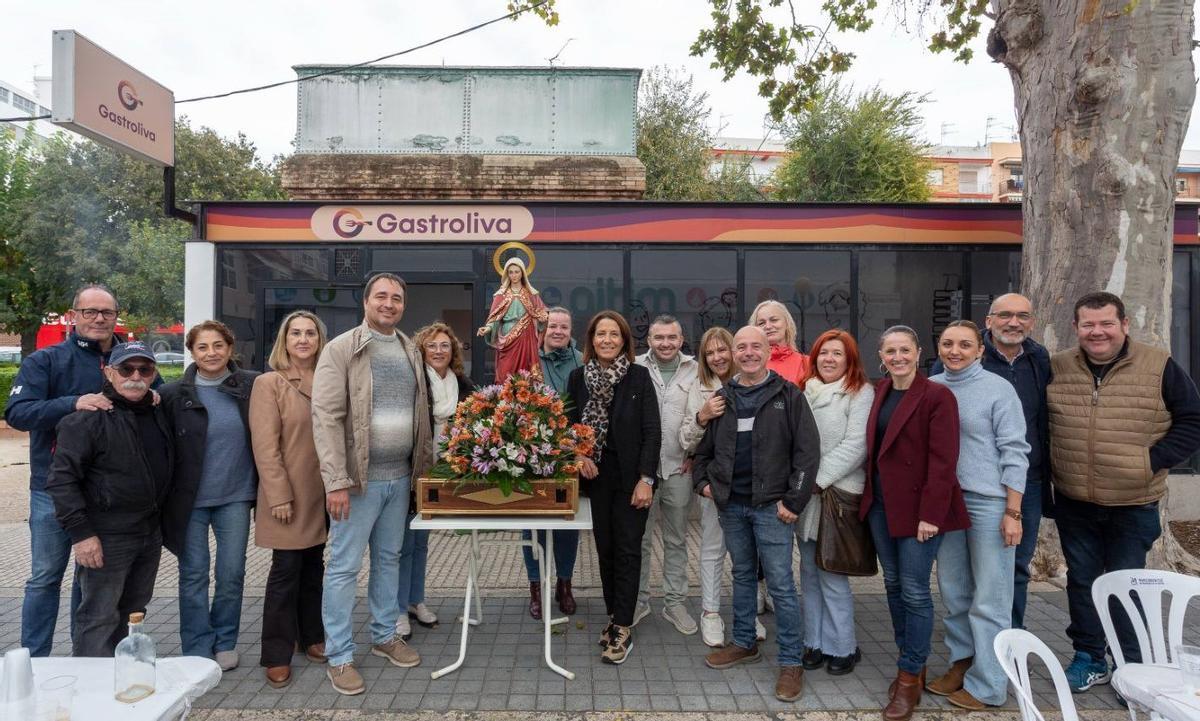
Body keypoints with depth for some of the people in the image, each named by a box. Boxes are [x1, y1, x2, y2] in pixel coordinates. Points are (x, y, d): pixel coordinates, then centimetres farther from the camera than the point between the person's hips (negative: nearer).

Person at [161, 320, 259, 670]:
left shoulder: (251, 386, -3)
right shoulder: (173, 394, -4)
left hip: (235, 497, 1)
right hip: (190, 499, 0)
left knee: (232, 574, 9)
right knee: (193, 576, 8)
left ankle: (225, 643, 28)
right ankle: (198, 652, 22)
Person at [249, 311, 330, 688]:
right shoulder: (268, 383, -6)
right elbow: (265, 445, -11)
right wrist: (279, 495, -16)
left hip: (322, 492, 5)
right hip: (288, 494, -5)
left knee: (314, 566, 15)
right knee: (286, 570, 2)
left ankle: (311, 636, 30)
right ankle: (276, 655, 15)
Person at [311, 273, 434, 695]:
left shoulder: (410, 351, 9)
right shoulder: (340, 349, -9)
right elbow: (326, 417, -15)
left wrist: (424, 465, 11)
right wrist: (336, 481, -20)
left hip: (400, 476, 6)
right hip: (359, 478, -6)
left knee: (389, 559, 17)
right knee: (344, 566, 4)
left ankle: (385, 636, 33)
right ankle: (339, 657, 17)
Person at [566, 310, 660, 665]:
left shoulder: (639, 376, -5)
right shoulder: (578, 377, 3)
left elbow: (652, 431, -7)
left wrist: (646, 479, -13)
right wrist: (579, 455, -9)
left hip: (631, 476, -3)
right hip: (595, 475, 3)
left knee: (627, 549, -1)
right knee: (605, 548, 10)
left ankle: (622, 629, 7)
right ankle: (614, 616, 26)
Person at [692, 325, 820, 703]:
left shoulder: (789, 395, -5)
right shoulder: (721, 398, 9)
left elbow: (807, 451, -8)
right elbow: (703, 447, 19)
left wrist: (794, 500, -11)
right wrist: (702, 481, 5)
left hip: (771, 505, -4)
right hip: (731, 504, 5)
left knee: (781, 584, 0)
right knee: (742, 576, 18)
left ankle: (791, 662, 13)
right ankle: (744, 643, 33)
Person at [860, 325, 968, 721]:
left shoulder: (937, 395, -11)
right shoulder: (879, 393, 8)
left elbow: (943, 461, -15)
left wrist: (931, 514, -17)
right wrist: (869, 495, 6)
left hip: (917, 507, -6)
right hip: (881, 505, 7)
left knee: (914, 591, 0)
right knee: (893, 584, 14)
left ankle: (910, 677, 15)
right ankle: (910, 662, 31)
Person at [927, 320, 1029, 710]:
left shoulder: (998, 388, -5)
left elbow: (1014, 453, -7)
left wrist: (1013, 512, -10)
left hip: (988, 502, -4)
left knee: (989, 599, 3)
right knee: (953, 591, 15)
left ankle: (987, 685, 15)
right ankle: (962, 662, 31)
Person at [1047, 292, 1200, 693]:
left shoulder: (1160, 368, -7)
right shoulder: (1056, 369, -1)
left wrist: (1153, 460, -12)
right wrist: (1050, 467, 0)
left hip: (1135, 505, -2)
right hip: (1073, 503, 2)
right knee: (1081, 580, 13)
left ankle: (1132, 666, 27)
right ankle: (1088, 659, 29)